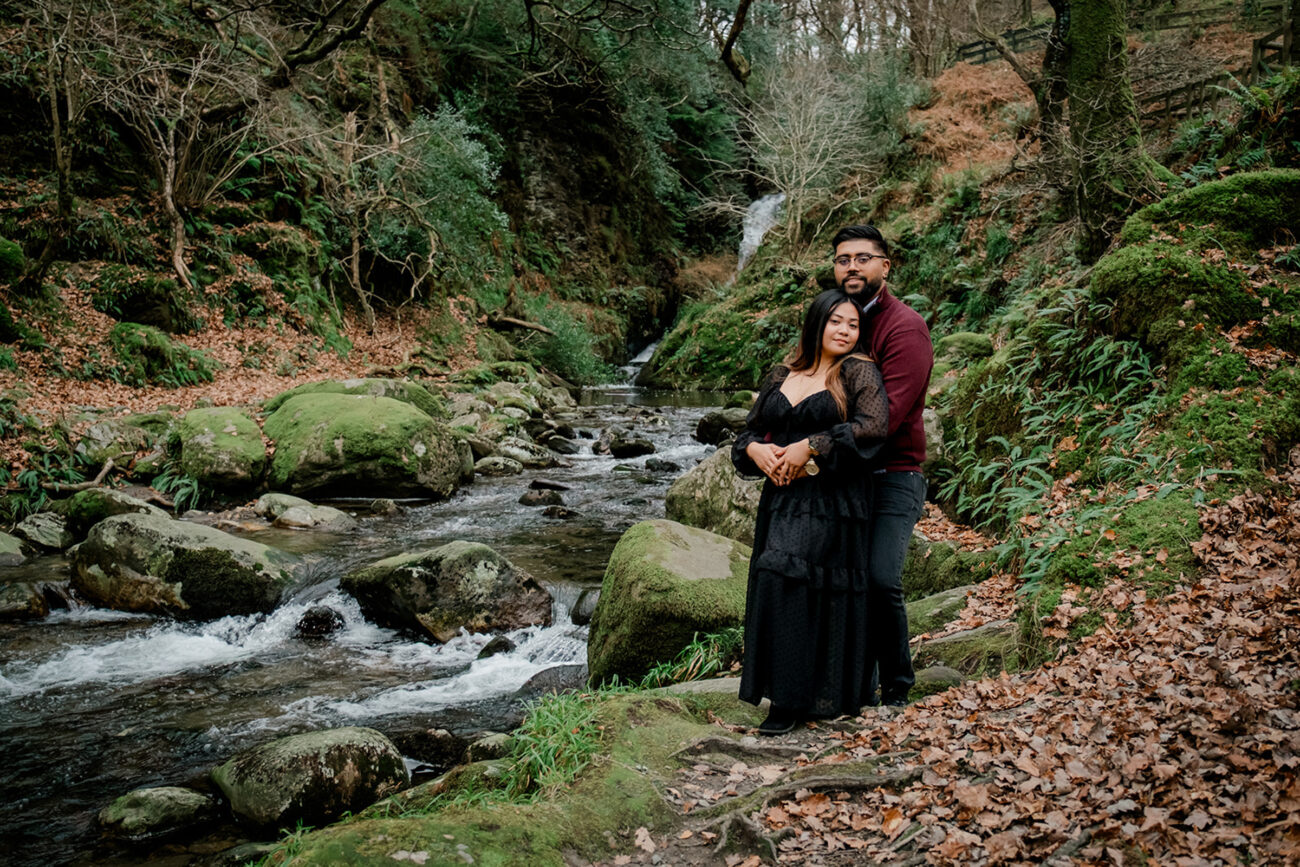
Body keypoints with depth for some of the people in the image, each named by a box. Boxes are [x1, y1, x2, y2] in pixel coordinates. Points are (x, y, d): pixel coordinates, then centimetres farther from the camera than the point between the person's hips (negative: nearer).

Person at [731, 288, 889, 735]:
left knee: (782, 577, -19)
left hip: (831, 502, -5)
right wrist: (756, 449, -5)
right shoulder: (780, 376, 16)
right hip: (781, 498, 6)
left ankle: (790, 700, -11)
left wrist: (810, 447, -16)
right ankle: (787, 696, 11)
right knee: (776, 588, 0)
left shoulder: (858, 372, 1)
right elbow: (748, 431, 19)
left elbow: (874, 426, -14)